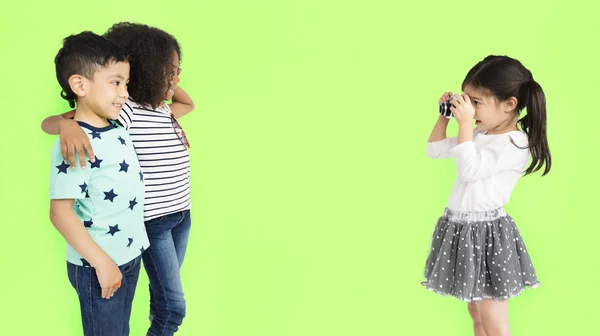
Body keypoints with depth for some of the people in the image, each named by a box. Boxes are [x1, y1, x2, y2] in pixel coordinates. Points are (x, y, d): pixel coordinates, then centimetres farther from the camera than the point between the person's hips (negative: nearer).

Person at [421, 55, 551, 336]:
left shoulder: (515, 143, -15)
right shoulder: (479, 134, 9)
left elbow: (469, 169, -25)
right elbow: (434, 150, 19)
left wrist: (465, 123, -22)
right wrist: (444, 115, 9)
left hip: (486, 232, -8)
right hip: (461, 229, 9)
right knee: (476, 312, 20)